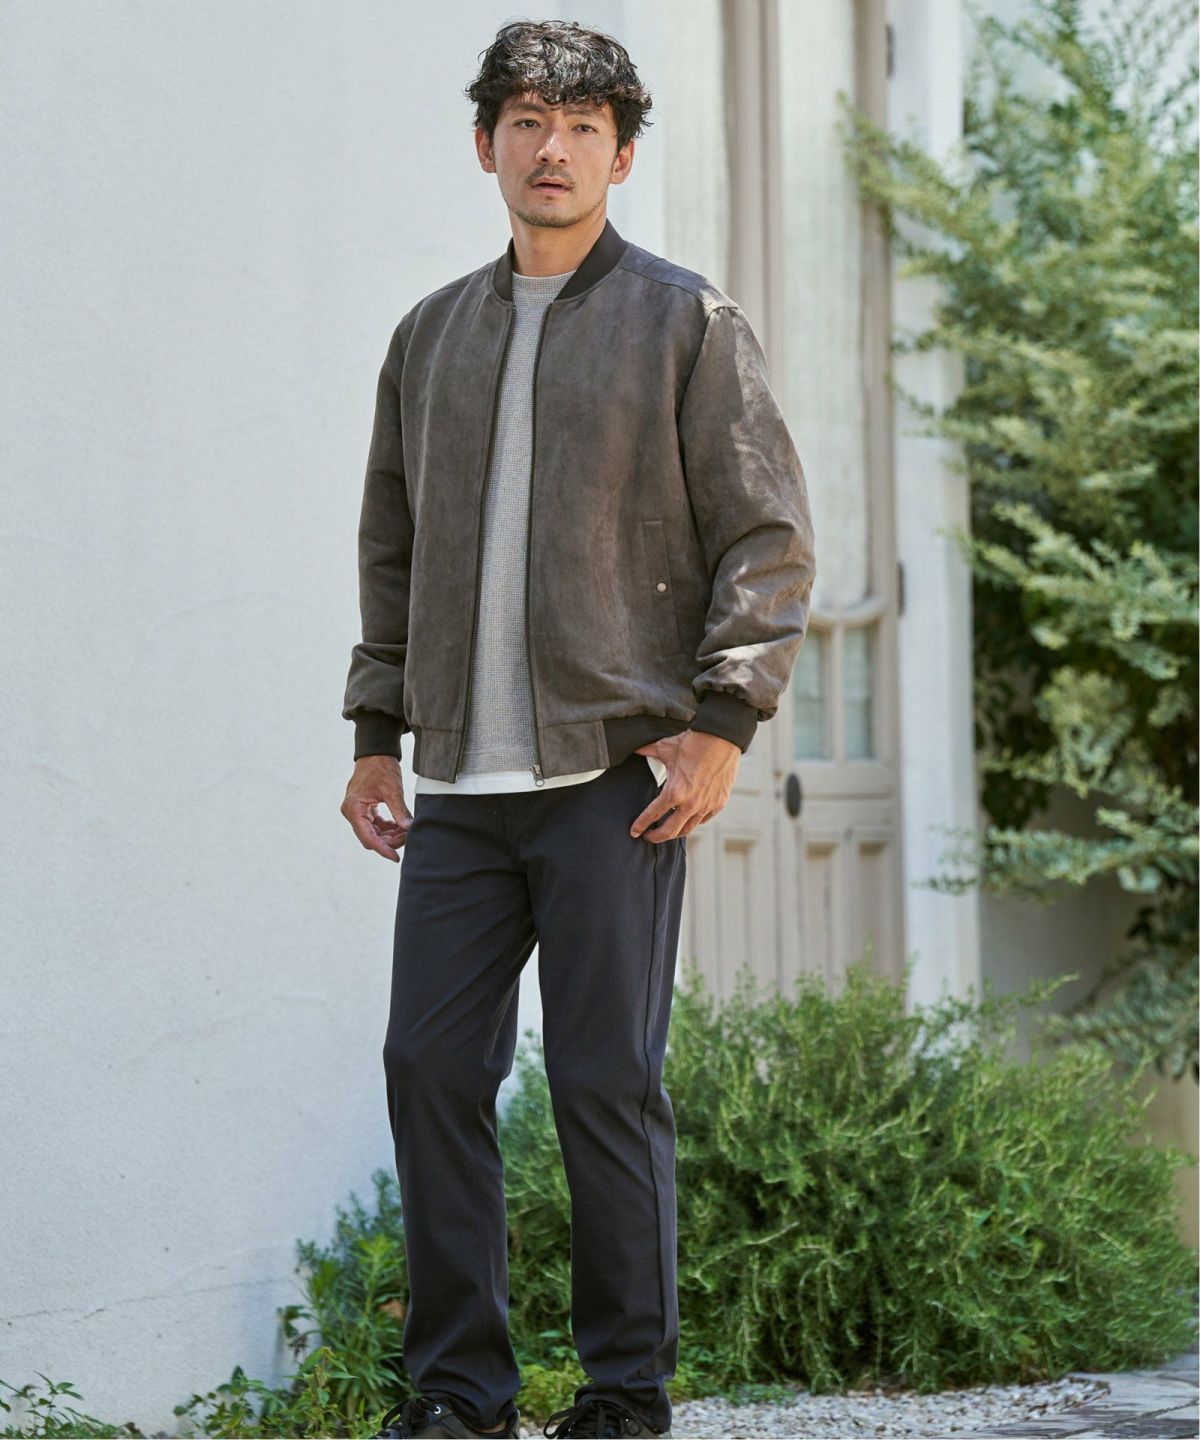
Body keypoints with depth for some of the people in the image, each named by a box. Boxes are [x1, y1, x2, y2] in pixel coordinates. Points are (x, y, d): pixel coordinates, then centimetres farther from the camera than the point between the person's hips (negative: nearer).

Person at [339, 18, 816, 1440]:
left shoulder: (688, 322, 2)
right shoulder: (431, 335, 16)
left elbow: (768, 538, -1)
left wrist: (720, 726, -10)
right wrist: (375, 730, 14)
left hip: (616, 773, -5)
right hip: (459, 785, 5)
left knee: (607, 1083, -4)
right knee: (430, 1067, 1)